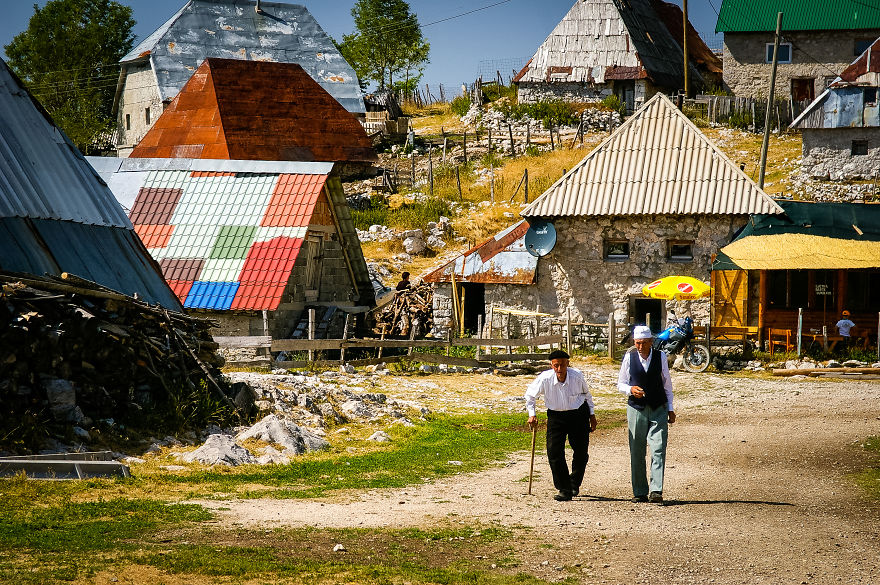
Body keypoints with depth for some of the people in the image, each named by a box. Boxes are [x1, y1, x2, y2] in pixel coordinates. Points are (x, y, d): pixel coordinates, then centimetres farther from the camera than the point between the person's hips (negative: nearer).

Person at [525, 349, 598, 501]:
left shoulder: (577, 376, -15)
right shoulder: (545, 379, -18)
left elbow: (587, 394, 6)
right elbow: (530, 395, 2)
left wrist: (592, 415, 12)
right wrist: (532, 415, -4)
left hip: (579, 415, 0)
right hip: (556, 416, 0)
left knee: (581, 452, 2)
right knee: (554, 452, -11)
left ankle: (574, 484, 27)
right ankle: (564, 489, -1)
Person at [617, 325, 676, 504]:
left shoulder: (661, 356, 2)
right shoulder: (629, 358, -1)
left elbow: (667, 384, 11)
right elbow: (621, 383, 7)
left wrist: (670, 409, 10)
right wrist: (630, 389, -15)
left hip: (659, 409, 0)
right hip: (636, 409, 0)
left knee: (658, 450, -10)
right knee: (636, 453, 2)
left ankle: (656, 491, -14)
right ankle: (639, 492, 10)